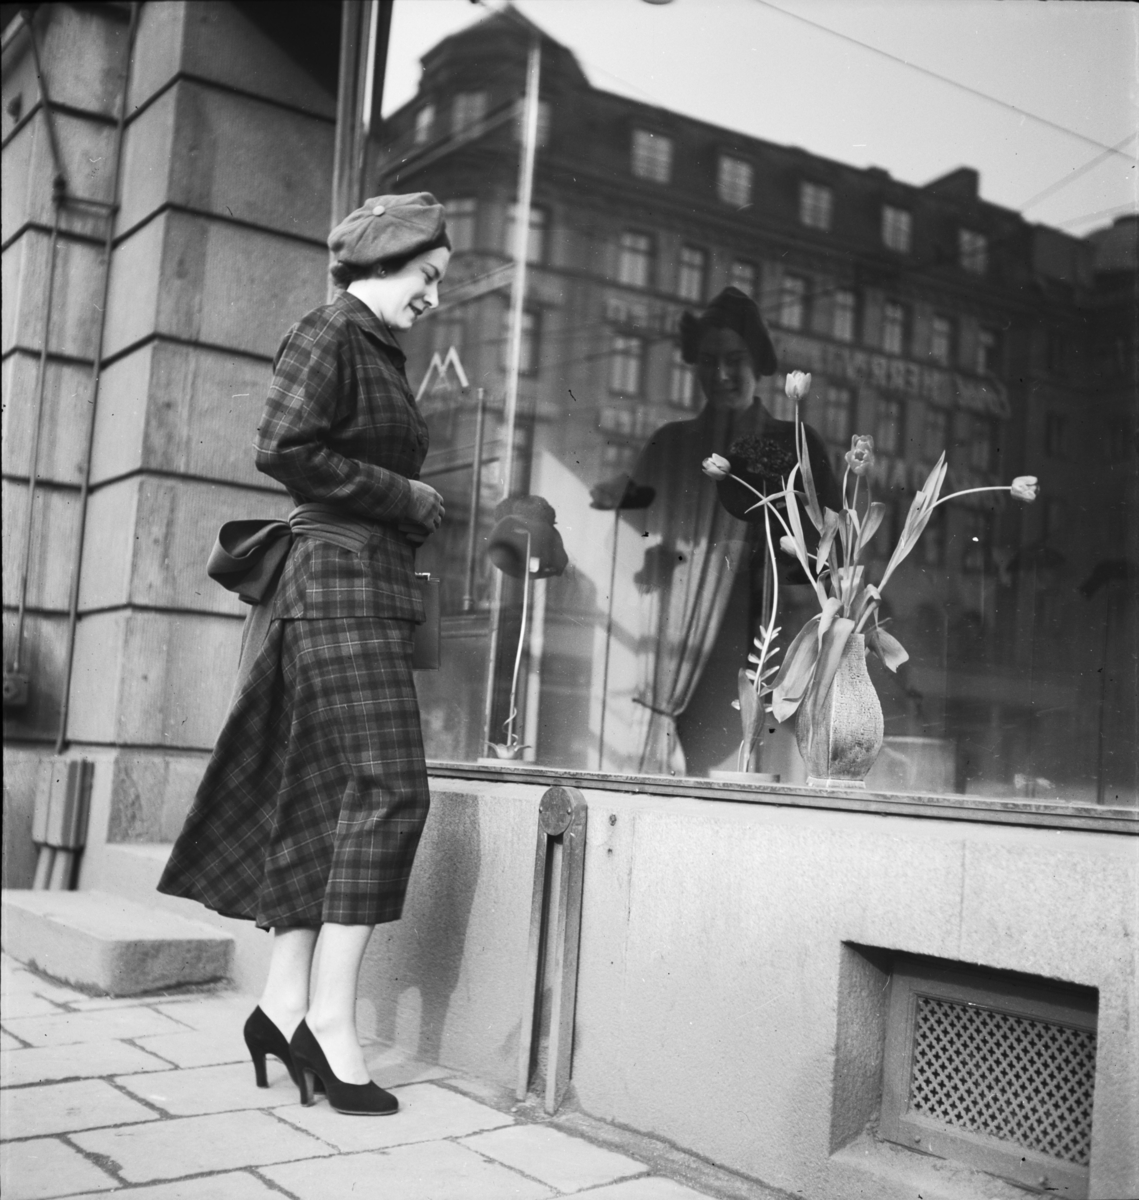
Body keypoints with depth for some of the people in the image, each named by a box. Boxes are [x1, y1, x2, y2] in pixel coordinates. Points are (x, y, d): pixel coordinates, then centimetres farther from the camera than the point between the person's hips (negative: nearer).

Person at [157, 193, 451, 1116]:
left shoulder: (379, 352, 22)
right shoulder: (326, 336, -4)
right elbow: (285, 450, -17)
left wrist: (416, 506, 5)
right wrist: (405, 496, -11)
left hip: (375, 585, 9)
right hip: (341, 578, -9)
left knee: (332, 798, 6)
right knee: (387, 787, -12)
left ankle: (286, 1004, 11)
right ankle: (330, 1019, -7)